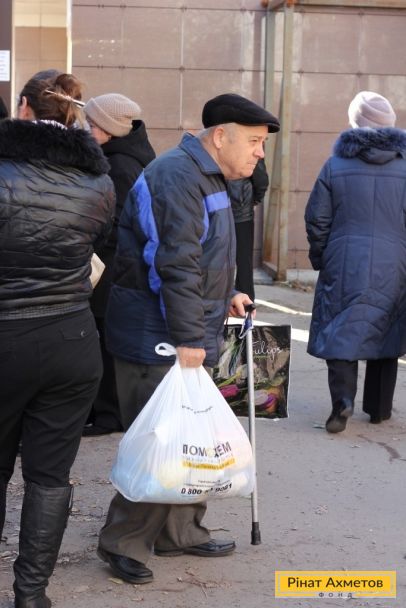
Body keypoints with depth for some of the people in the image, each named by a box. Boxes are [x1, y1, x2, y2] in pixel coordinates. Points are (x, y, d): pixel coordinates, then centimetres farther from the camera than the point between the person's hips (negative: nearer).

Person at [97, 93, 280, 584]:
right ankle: (123, 543, 7)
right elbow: (177, 264, -24)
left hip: (185, 338, 10)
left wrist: (223, 297, 14)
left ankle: (181, 531, 26)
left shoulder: (205, 177, 16)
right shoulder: (178, 176, -18)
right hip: (157, 340, -10)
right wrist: (189, 338, -24)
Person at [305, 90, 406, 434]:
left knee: (342, 330, 4)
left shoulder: (336, 165, -1)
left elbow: (316, 219, -1)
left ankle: (343, 398, -16)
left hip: (345, 264, -1)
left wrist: (319, 258, 12)